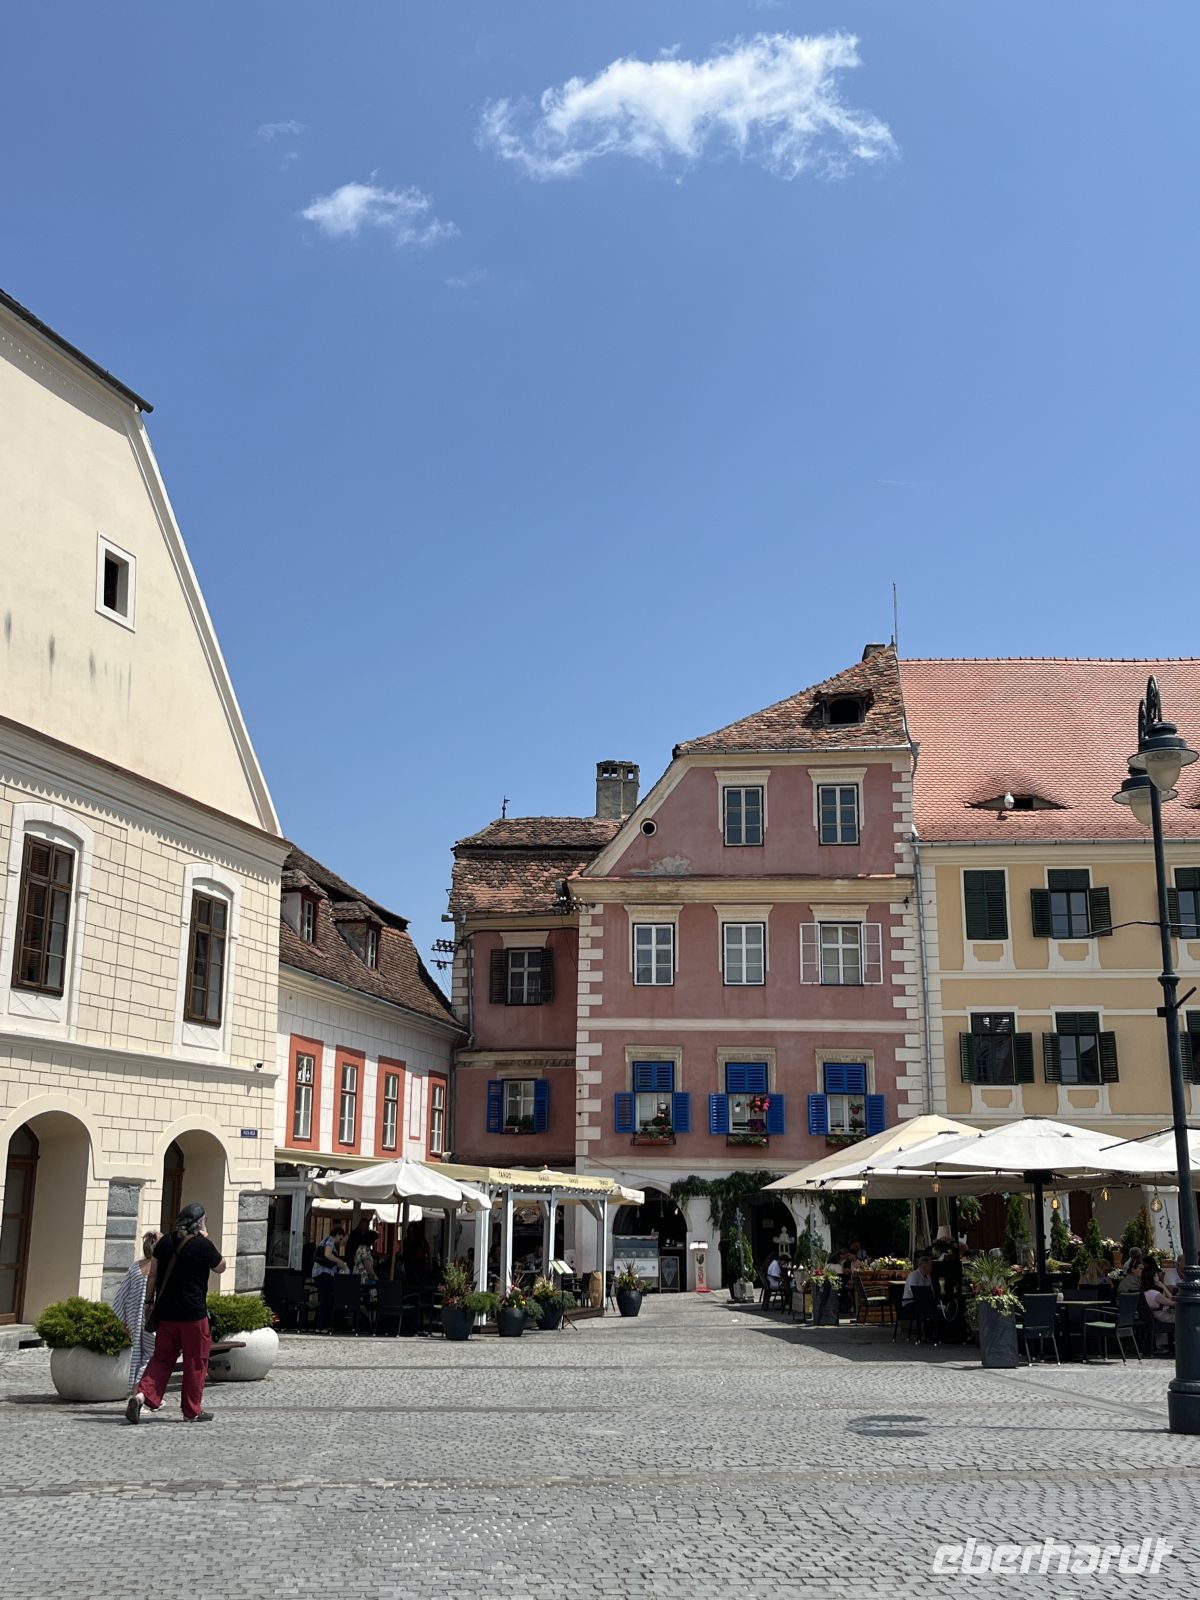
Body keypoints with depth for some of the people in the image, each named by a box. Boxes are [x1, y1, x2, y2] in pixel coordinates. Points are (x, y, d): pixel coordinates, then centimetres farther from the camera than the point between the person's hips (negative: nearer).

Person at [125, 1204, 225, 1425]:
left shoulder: (165, 1241, 6)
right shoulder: (203, 1245, -10)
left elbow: (153, 1275, 11)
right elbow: (221, 1267, 5)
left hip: (166, 1313, 5)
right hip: (193, 1314, -5)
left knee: (162, 1358, 13)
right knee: (196, 1361, 7)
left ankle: (141, 1394, -8)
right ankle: (192, 1411, 13)